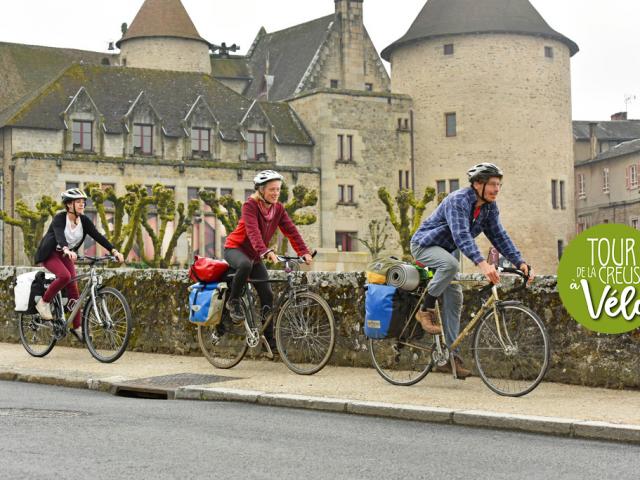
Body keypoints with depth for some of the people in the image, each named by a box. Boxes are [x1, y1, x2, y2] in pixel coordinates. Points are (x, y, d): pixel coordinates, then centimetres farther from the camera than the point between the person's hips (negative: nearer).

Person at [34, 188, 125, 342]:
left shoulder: (84, 220, -8)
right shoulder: (59, 218, -23)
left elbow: (98, 236, -15)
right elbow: (59, 236, -41)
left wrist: (114, 251, -28)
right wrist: (67, 250, -62)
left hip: (66, 255, 6)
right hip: (50, 253, -5)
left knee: (73, 289, -4)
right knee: (64, 276, -32)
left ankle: (77, 327, 2)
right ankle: (43, 303, -12)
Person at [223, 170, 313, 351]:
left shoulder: (278, 209, -2)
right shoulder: (250, 205, -21)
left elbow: (291, 231, -11)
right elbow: (253, 231, -36)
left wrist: (304, 252, -25)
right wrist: (266, 252, -51)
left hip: (255, 255, 6)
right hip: (235, 248, -6)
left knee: (267, 295, -3)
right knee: (246, 265, -41)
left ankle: (270, 340, 3)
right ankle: (233, 301, -19)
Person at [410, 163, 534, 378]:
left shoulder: (489, 208, -4)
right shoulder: (458, 200, -29)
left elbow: (499, 236, -5)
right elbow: (461, 235, -42)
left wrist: (520, 262, -19)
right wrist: (482, 264, -55)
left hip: (446, 250, 8)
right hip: (425, 244, -8)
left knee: (454, 300, -1)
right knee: (451, 264, -38)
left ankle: (451, 355, 1)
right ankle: (426, 310, -19)